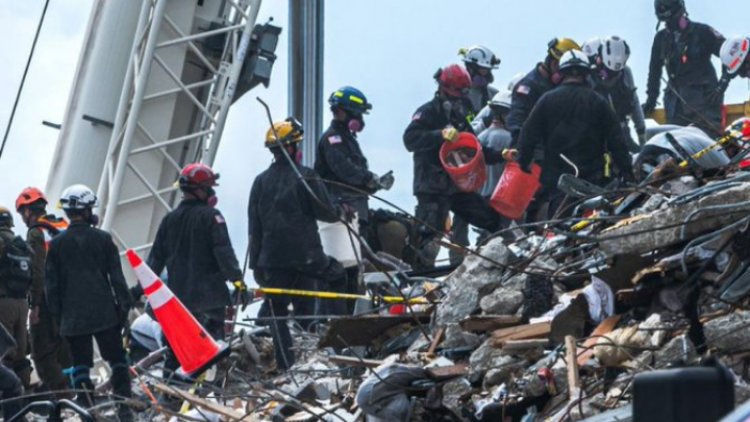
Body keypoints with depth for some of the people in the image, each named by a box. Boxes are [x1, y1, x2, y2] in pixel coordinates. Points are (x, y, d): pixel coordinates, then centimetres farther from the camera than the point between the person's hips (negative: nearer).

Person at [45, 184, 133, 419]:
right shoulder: (102, 239, -2)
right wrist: (124, 305, 5)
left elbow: (51, 284, 3)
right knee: (117, 359, 9)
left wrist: (57, 315, 10)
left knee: (80, 364, 4)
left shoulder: (57, 244, 0)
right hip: (105, 312, 0)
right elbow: (116, 276, -1)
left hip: (73, 316, 0)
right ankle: (124, 407, 6)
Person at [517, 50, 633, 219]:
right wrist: (626, 170, 5)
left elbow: (529, 134, 3)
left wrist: (524, 161, 12)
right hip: (592, 177, 0)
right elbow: (616, 140, 1)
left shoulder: (547, 100, 2)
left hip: (555, 173, 0)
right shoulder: (598, 102, 2)